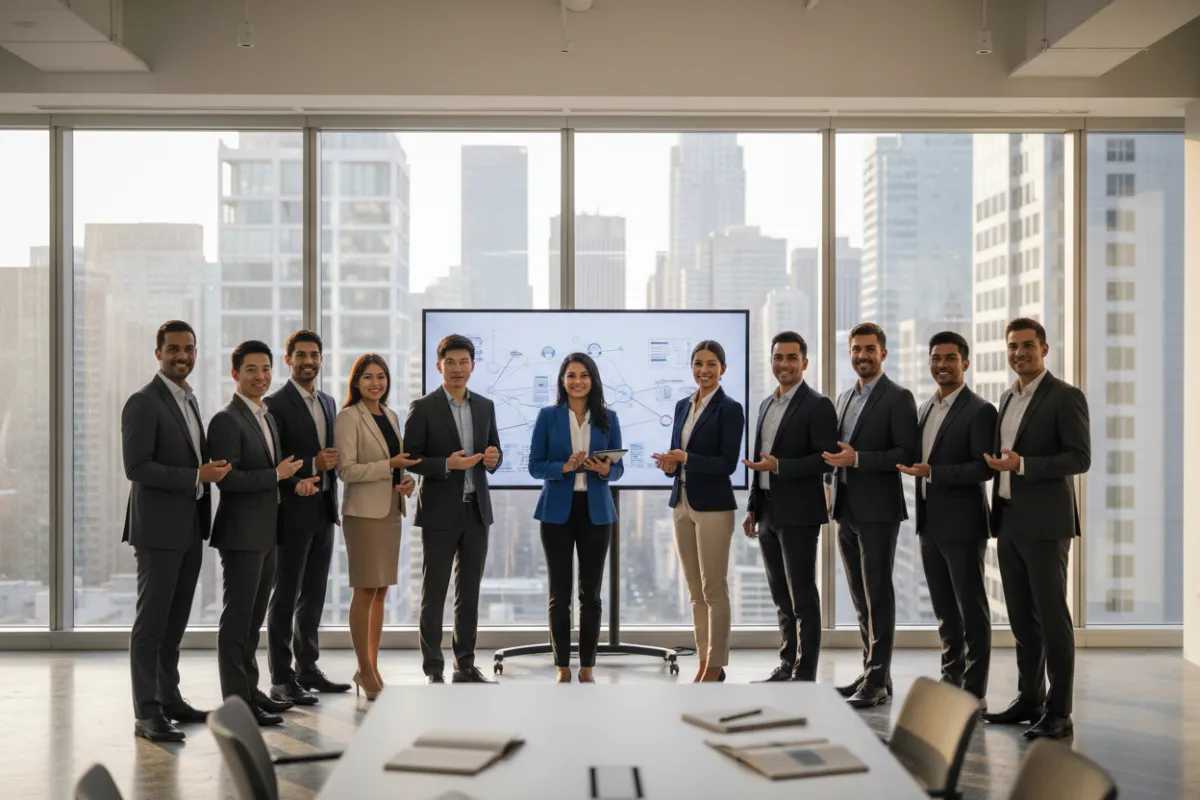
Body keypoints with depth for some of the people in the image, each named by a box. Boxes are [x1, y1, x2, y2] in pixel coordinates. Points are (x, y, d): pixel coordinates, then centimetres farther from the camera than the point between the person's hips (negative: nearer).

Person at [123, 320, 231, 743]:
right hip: (159, 529, -8)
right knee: (151, 622, -3)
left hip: (189, 529, 8)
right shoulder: (143, 402, -11)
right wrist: (196, 477, -21)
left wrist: (212, 469, 3)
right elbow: (137, 466, -19)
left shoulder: (189, 399, 16)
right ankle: (146, 713, 2)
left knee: (176, 620, 14)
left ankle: (169, 698, 24)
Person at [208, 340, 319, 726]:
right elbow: (227, 478, -21)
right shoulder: (226, 420, -13)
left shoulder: (268, 417, 15)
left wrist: (295, 483, 3)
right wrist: (277, 475, -17)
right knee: (237, 618, -2)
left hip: (266, 533, 9)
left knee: (254, 617, 16)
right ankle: (236, 701, 3)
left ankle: (249, 689, 26)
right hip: (241, 534, -9)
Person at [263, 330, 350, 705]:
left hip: (323, 511, 7)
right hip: (293, 512, -7)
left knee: (314, 595, 13)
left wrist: (334, 504, 9)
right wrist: (312, 464, -20)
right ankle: (281, 679, 5)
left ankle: (307, 669, 22)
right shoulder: (276, 404, -9)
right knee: (286, 596, -1)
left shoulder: (328, 402, 14)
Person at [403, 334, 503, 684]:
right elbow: (410, 459, -7)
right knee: (434, 593, 2)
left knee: (469, 591, 10)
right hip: (440, 512, -5)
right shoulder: (423, 408, -5)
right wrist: (447, 465, -21)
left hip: (477, 510, 5)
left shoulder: (485, 406, 10)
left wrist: (494, 458, -8)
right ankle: (433, 669, 9)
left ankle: (466, 665, 19)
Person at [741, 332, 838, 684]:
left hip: (798, 514, -7)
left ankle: (805, 673, 5)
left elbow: (827, 459, -15)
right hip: (768, 513, 8)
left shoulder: (817, 405, -8)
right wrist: (753, 507, 17)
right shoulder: (766, 405, 15)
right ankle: (787, 666, 22)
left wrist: (779, 465, -21)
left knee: (803, 597, -1)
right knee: (781, 597, 13)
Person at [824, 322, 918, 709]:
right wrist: (835, 458, 2)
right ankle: (871, 672, 20)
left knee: (877, 595, -4)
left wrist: (857, 458, -20)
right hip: (847, 510, 8)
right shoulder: (845, 398, 17)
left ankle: (878, 680, 1)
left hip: (877, 510, -7)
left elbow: (908, 453, -14)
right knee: (861, 596, 12)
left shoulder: (897, 398, -7)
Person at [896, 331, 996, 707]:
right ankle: (950, 680, 25)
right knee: (944, 609, 15)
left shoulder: (979, 411, -10)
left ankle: (974, 691, 9)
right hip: (930, 522, 8)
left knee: (972, 610, 2)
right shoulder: (926, 408, 14)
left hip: (962, 523, -7)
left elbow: (984, 468, -18)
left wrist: (932, 473, -22)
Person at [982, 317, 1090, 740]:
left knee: (1052, 617, -3)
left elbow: (1080, 458, -13)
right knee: (1021, 618, 12)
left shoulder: (1066, 397, -7)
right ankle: (1029, 698, 21)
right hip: (1009, 522, 7)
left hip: (1045, 523, -7)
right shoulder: (1007, 398, 16)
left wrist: (1022, 464, -21)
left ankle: (1058, 712, 3)